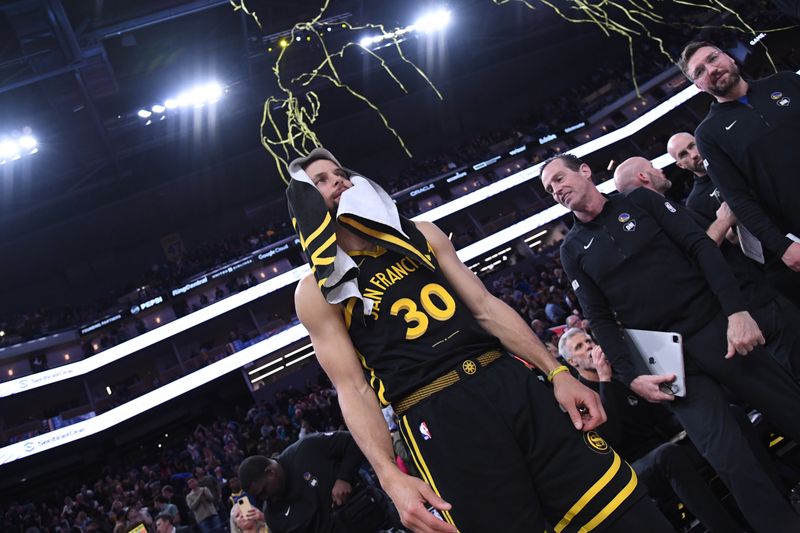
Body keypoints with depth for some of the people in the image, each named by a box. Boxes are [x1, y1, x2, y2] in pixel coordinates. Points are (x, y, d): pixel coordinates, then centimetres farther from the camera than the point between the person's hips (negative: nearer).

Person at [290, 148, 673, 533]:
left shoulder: (420, 234, 15)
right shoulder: (318, 291, 3)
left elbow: (487, 307, 12)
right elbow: (353, 389, -2)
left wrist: (556, 372, 5)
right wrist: (390, 476, -14)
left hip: (511, 382, 4)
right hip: (436, 419, -4)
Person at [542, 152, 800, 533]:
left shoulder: (639, 200, 6)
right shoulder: (572, 250, 7)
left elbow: (700, 246, -1)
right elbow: (600, 319, 3)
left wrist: (737, 310, -13)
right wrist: (631, 375, -9)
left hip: (716, 327, 1)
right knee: (729, 460, -5)